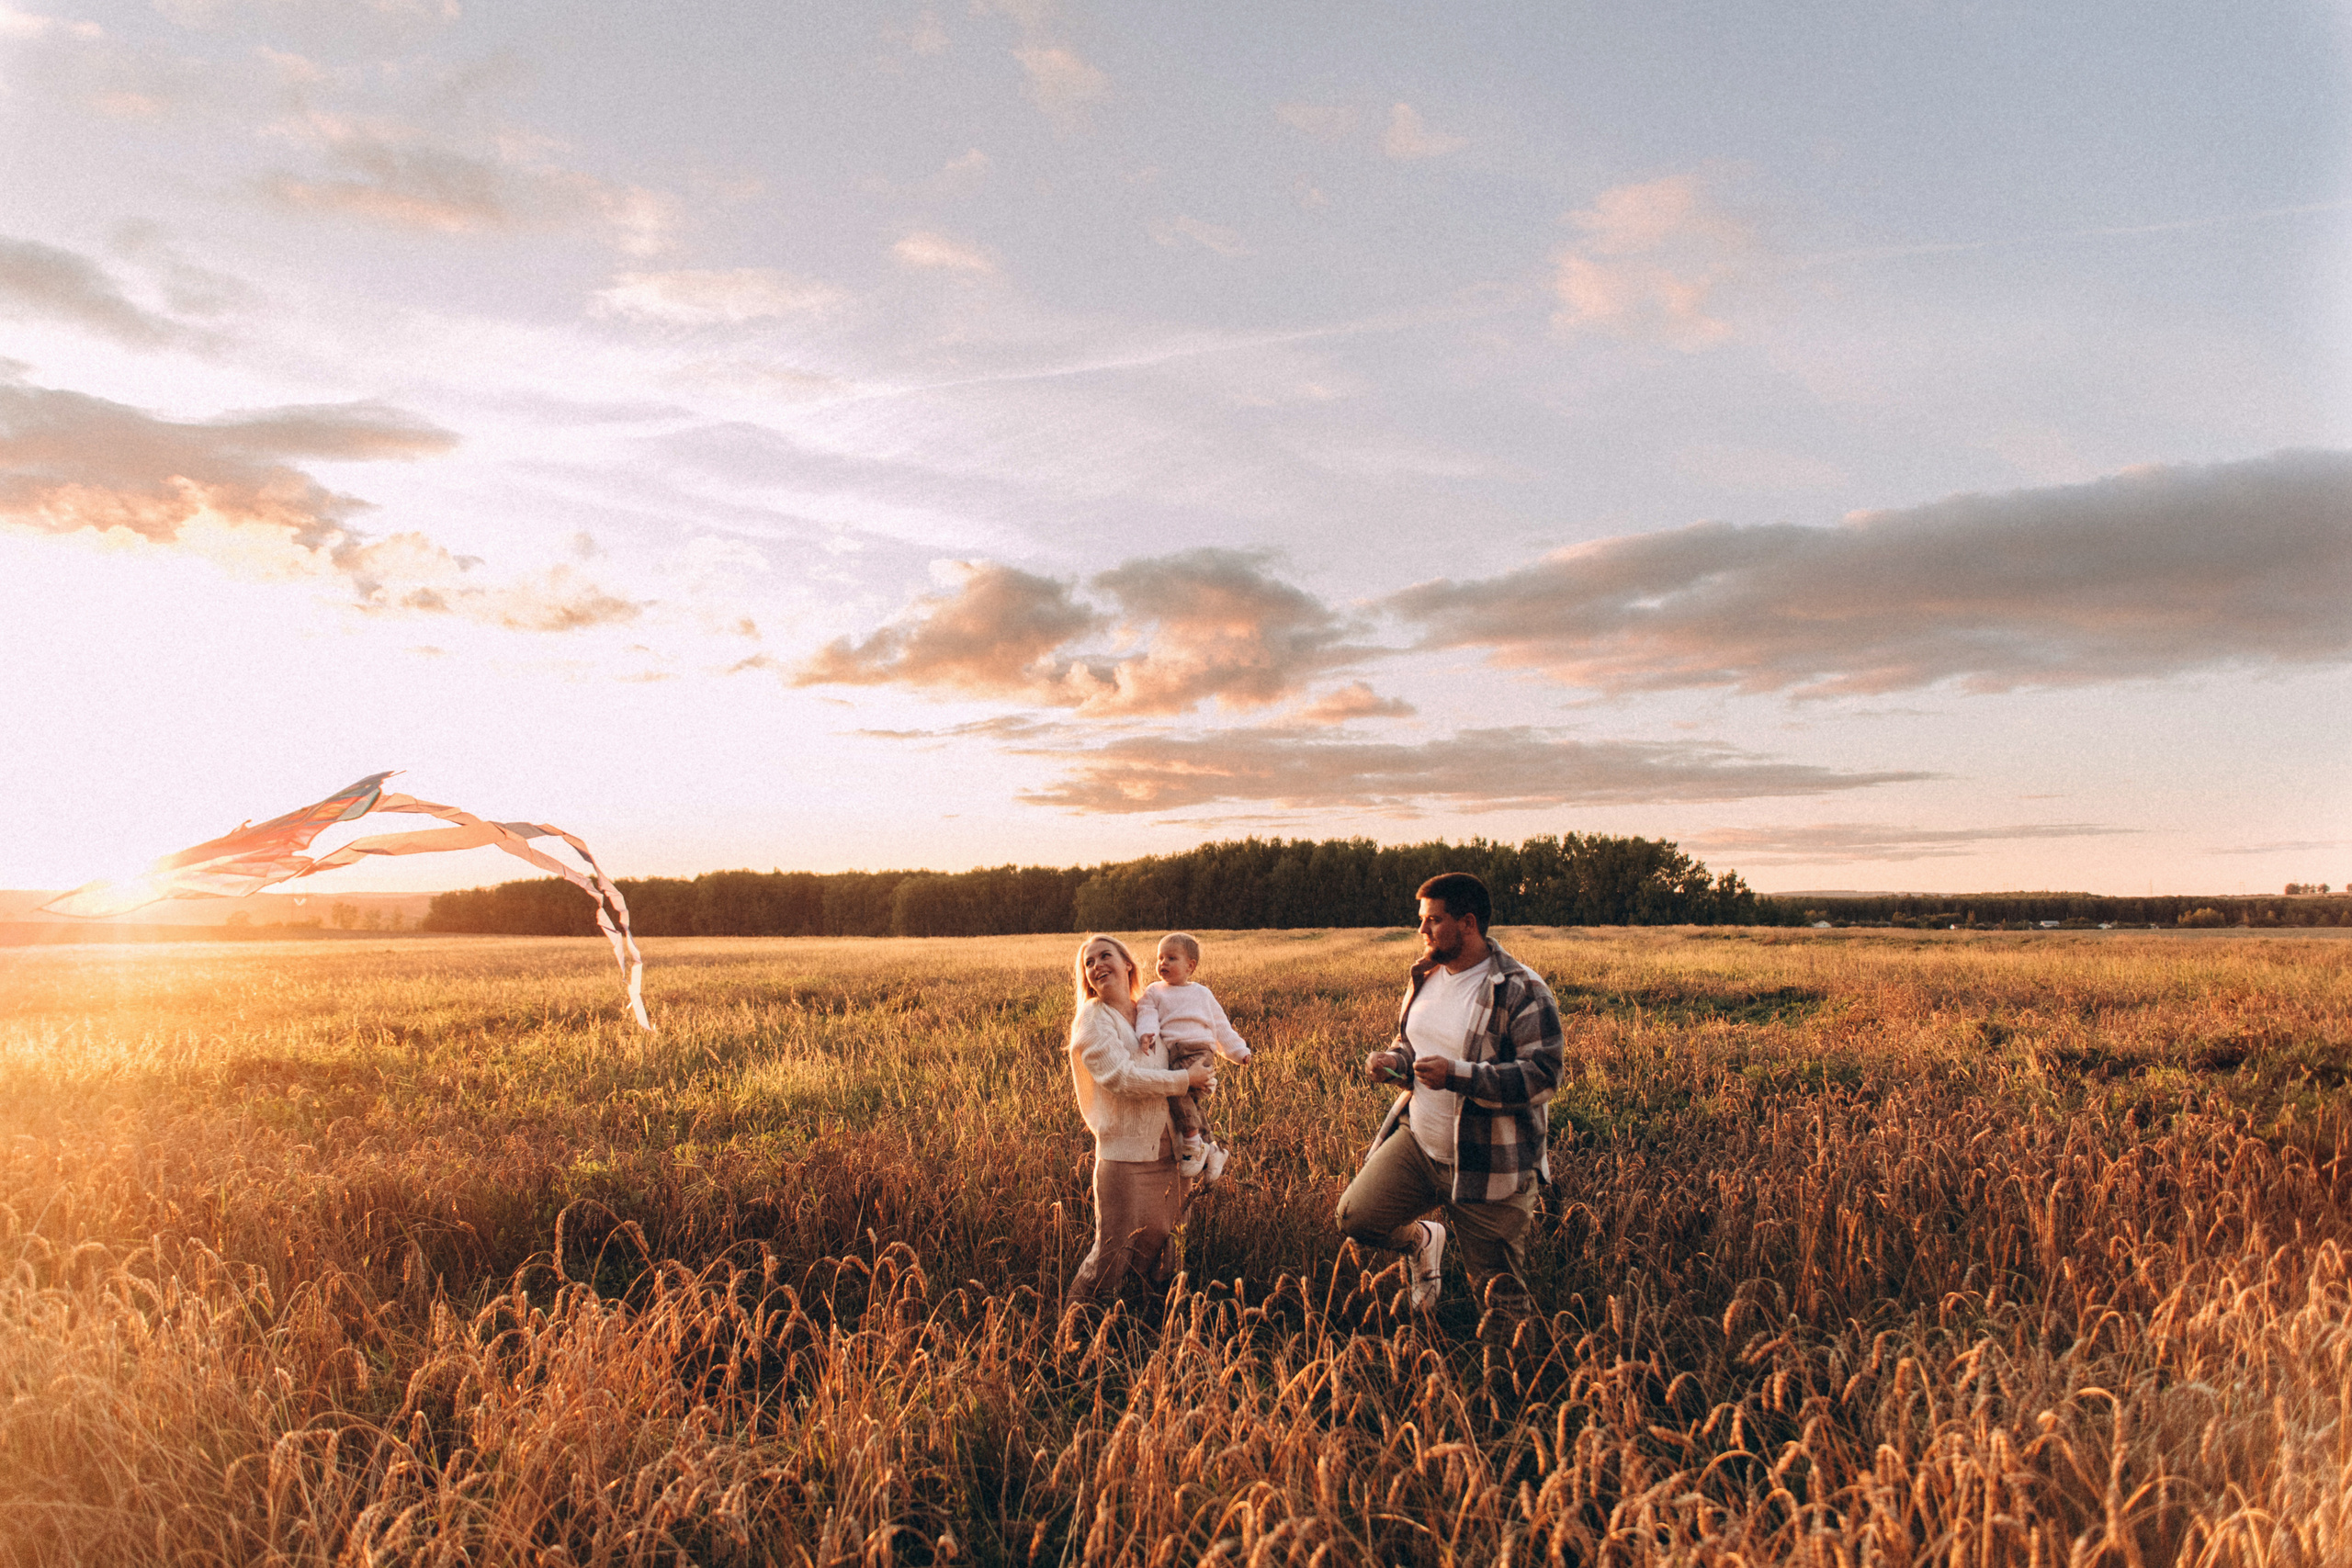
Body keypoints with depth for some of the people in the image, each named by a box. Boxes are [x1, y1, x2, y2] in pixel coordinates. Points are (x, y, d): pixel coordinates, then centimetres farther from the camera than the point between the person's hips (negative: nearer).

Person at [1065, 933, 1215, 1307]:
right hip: (1125, 1151, -6)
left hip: (1169, 1147, 6)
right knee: (1113, 1252, -5)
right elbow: (1120, 1076, -17)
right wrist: (1185, 1079, -11)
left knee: (1161, 1241, 15)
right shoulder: (1092, 1019, -6)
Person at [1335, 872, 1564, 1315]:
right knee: (1355, 1216, -7)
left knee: (1502, 1299, 2)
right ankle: (1421, 1239, 23)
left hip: (1490, 1167, -6)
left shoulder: (1522, 992, -16)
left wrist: (1458, 1075, -30)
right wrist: (1394, 1060, -3)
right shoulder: (1426, 975, 7)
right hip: (1417, 1144, 6)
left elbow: (1542, 1078, -22)